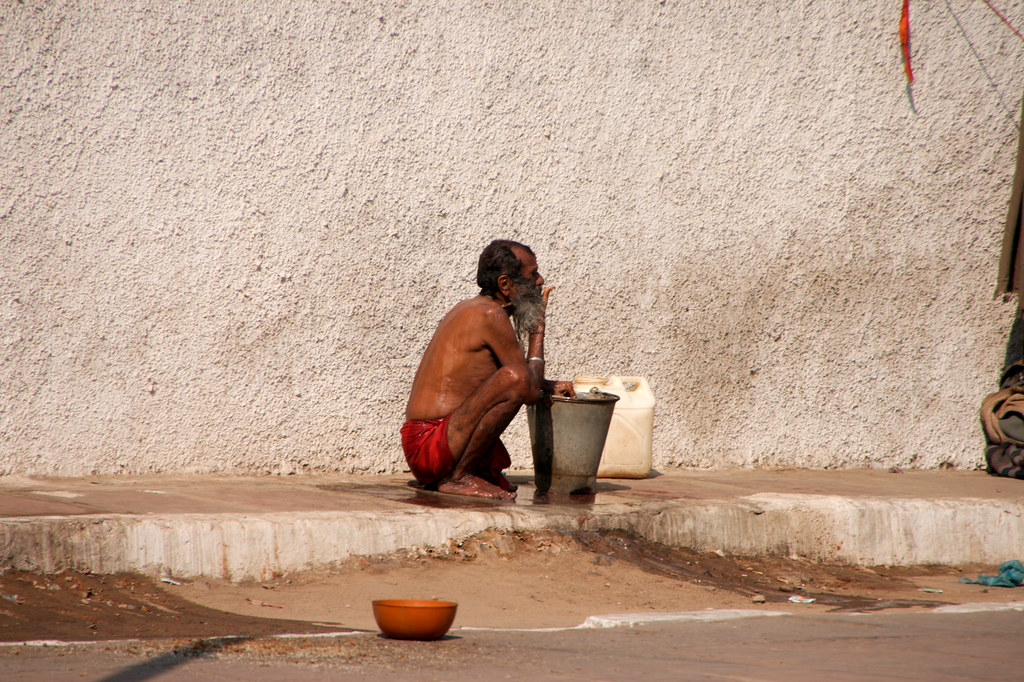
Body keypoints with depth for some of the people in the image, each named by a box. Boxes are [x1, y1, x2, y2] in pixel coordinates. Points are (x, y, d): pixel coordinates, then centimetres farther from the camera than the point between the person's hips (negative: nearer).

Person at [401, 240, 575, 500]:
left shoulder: (469, 308, 16)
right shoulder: (491, 315, -14)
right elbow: (531, 393, -13)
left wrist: (548, 386, 18)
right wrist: (538, 329, 0)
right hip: (430, 446, -11)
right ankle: (457, 477, -18)